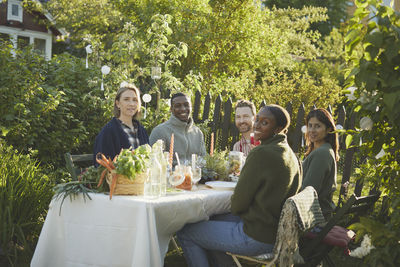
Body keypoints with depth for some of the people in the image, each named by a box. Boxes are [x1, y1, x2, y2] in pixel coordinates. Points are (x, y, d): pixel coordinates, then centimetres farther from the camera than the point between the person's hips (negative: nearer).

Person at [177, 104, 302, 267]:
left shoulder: (261, 154, -22)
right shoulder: (290, 154, 7)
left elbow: (237, 205, -17)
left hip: (258, 239, -10)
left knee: (185, 233, 1)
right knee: (209, 222, 28)